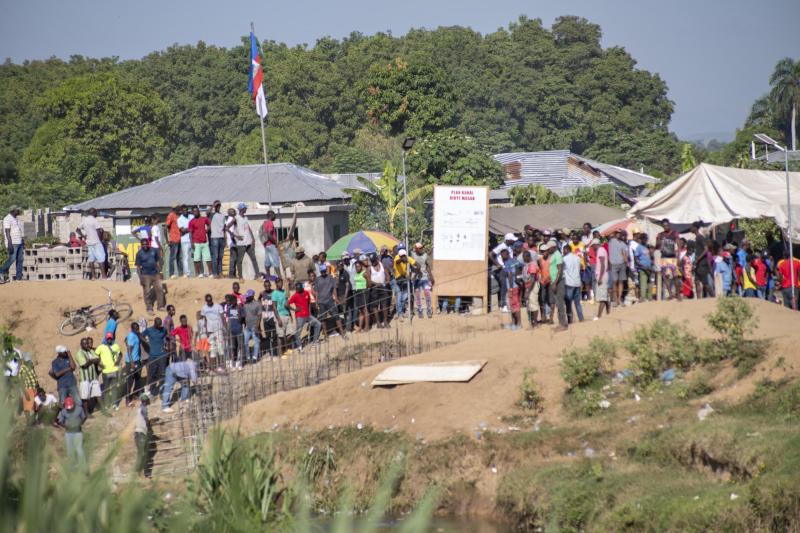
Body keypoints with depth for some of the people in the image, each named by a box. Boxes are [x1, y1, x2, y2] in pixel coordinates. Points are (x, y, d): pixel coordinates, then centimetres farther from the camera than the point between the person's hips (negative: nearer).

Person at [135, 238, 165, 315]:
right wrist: (140, 277, -9)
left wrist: (159, 272, 10)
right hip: (145, 275, -3)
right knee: (147, 292, -1)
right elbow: (138, 266, -4)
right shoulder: (139, 253, -4)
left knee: (159, 289, -1)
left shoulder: (154, 251, 5)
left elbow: (157, 262, 13)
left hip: (155, 274, 3)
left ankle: (160, 306, 9)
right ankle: (149, 309, 6)